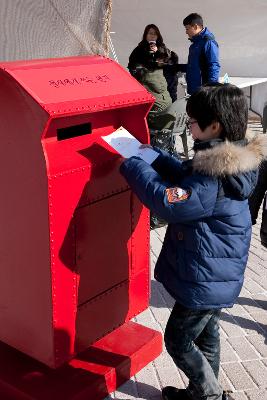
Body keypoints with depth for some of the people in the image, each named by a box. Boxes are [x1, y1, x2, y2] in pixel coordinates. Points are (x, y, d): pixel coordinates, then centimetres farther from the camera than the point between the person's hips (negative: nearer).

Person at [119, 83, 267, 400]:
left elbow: (167, 202, -33)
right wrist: (153, 157, 3)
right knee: (205, 334, 25)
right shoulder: (228, 164, 0)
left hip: (204, 281, -10)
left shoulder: (213, 181, -32)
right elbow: (185, 177, 12)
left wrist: (133, 166, -21)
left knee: (178, 341, 9)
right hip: (216, 276, 10)